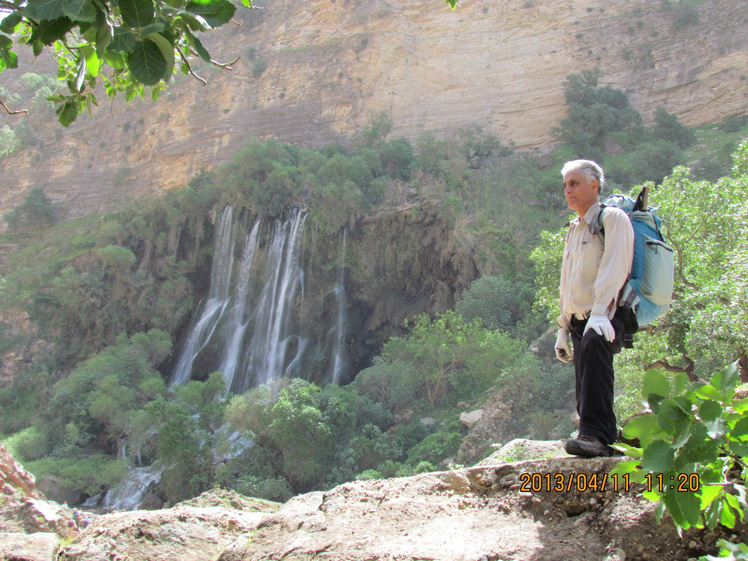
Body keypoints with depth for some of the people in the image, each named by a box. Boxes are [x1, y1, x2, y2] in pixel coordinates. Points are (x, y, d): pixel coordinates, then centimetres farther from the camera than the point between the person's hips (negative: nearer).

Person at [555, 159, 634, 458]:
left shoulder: (613, 218, -2)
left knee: (594, 341, -37)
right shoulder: (574, 229, 23)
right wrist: (563, 328, 18)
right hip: (580, 322, 9)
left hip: (607, 319, -8)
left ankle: (597, 435, -42)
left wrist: (599, 314, -28)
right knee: (584, 391, 5)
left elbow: (613, 269, -16)